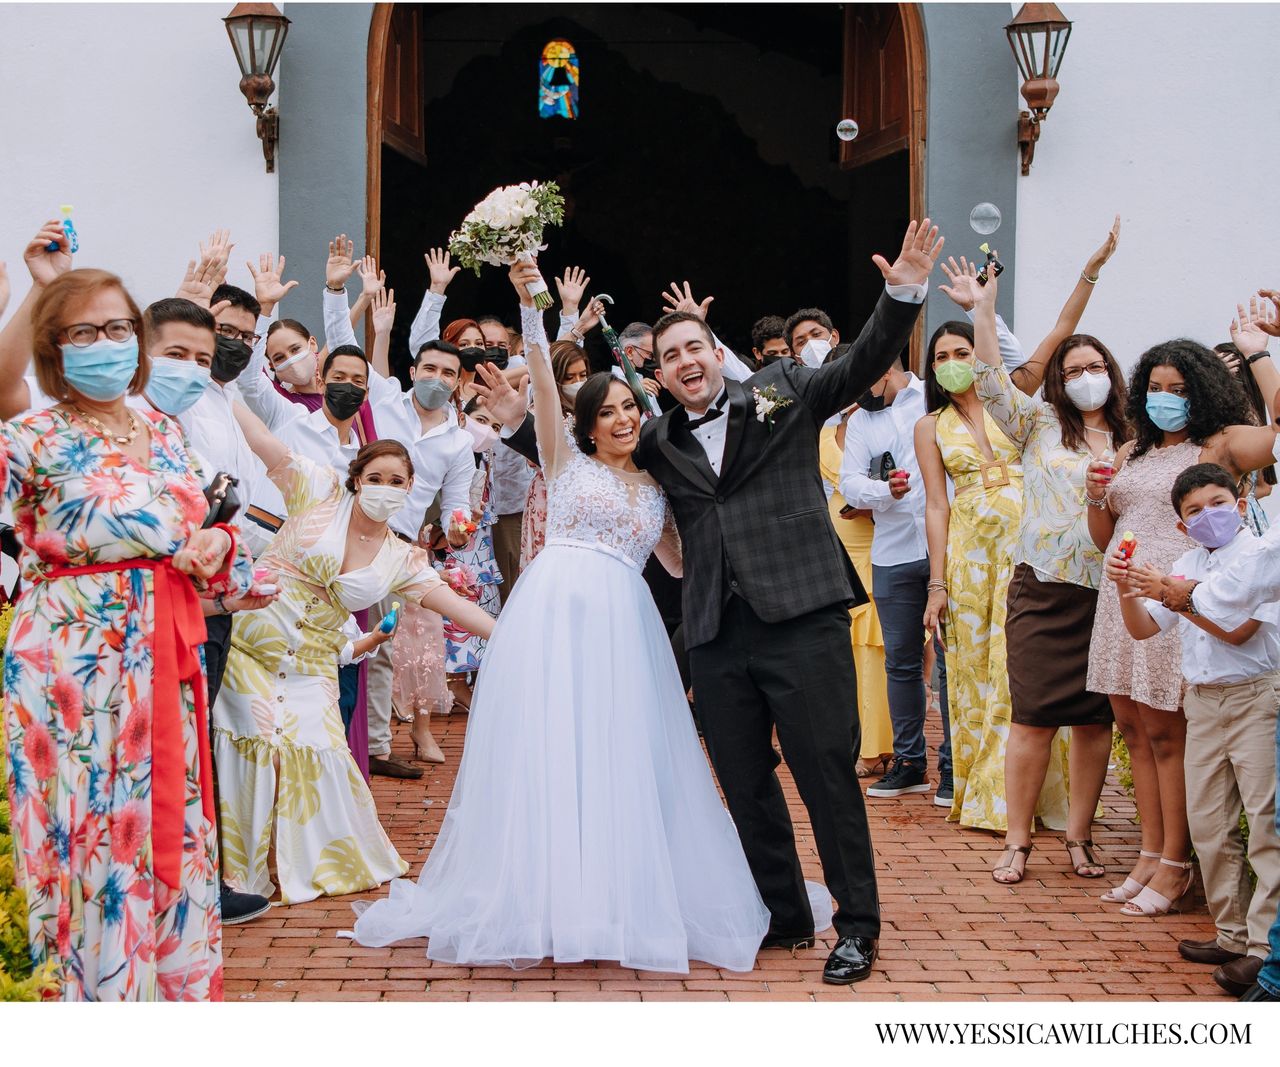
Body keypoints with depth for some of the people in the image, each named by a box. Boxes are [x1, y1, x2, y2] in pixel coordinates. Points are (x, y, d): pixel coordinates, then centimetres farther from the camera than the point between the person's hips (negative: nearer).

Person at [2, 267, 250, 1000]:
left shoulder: (166, 433, 11)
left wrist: (218, 543, -3)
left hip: (167, 662, 5)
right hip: (75, 669, -5)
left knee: (175, 831, 11)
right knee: (93, 836, 0)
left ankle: (178, 985, 25)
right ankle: (97, 993, 14)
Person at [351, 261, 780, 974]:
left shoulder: (656, 488, 22)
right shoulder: (567, 459, 12)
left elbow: (684, 564, 27)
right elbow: (543, 378, -1)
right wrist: (529, 303, -12)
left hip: (623, 623, 3)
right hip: (554, 611, -3)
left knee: (622, 760, 0)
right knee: (544, 753, -5)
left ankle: (624, 902, 9)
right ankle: (539, 901, 1)